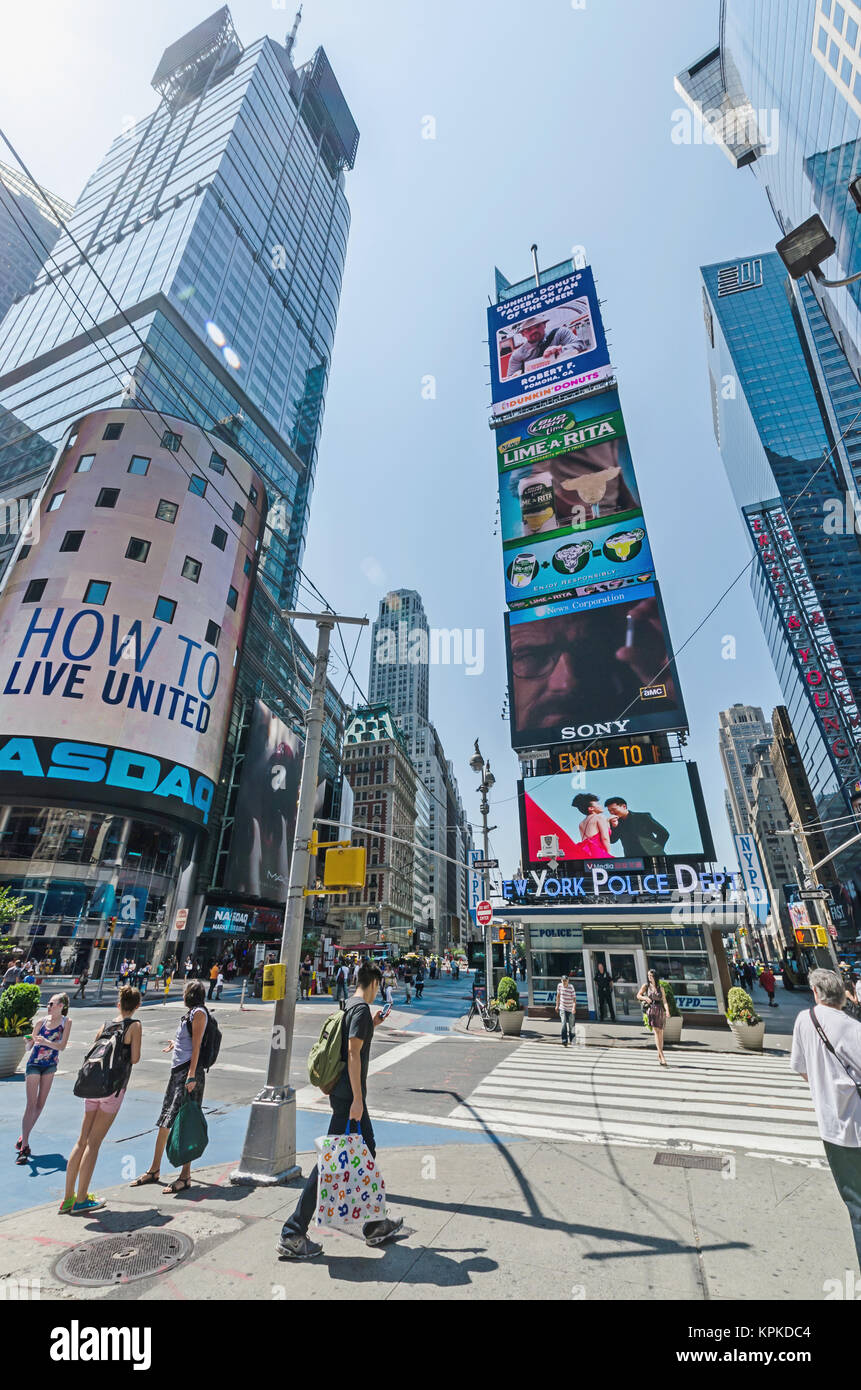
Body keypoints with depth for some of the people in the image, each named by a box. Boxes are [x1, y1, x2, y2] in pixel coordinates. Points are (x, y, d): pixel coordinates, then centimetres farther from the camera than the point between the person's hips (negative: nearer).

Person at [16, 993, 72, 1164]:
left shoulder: (66, 1022, -8)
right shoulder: (41, 1021, -9)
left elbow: (62, 1046, -15)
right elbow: (29, 1047, -4)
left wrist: (45, 1042, -30)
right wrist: (29, 1041, -27)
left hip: (50, 1066, 2)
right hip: (34, 1064, -2)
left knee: (40, 1105, 8)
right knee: (31, 1105, -8)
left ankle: (24, 1137, 28)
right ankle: (24, 1147, -3)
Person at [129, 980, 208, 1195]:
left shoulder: (199, 1012, -12)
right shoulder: (190, 1013, 16)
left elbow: (196, 1046, -18)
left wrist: (191, 1075, -22)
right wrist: (175, 1044, 35)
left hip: (188, 1071, -9)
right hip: (177, 1070, 10)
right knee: (164, 1121, 16)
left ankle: (185, 1176, 4)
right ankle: (154, 1171, 29)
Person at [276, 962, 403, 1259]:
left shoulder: (350, 1006, 11)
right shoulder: (362, 1009, -18)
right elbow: (353, 1053, -23)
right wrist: (357, 1098, -22)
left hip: (342, 1092, 10)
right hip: (349, 1094, -10)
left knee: (366, 1153, 18)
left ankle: (375, 1225, 31)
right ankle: (292, 1234, 9)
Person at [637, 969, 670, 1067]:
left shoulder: (660, 987, 9)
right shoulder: (646, 986, 7)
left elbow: (664, 1001, 2)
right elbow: (638, 995, 4)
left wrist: (667, 1011, -14)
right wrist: (645, 998, -16)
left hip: (660, 1010, 2)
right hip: (651, 1010, -2)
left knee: (661, 1034, 8)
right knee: (656, 1033, -14)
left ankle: (659, 1056, 24)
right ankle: (662, 1057, -16)